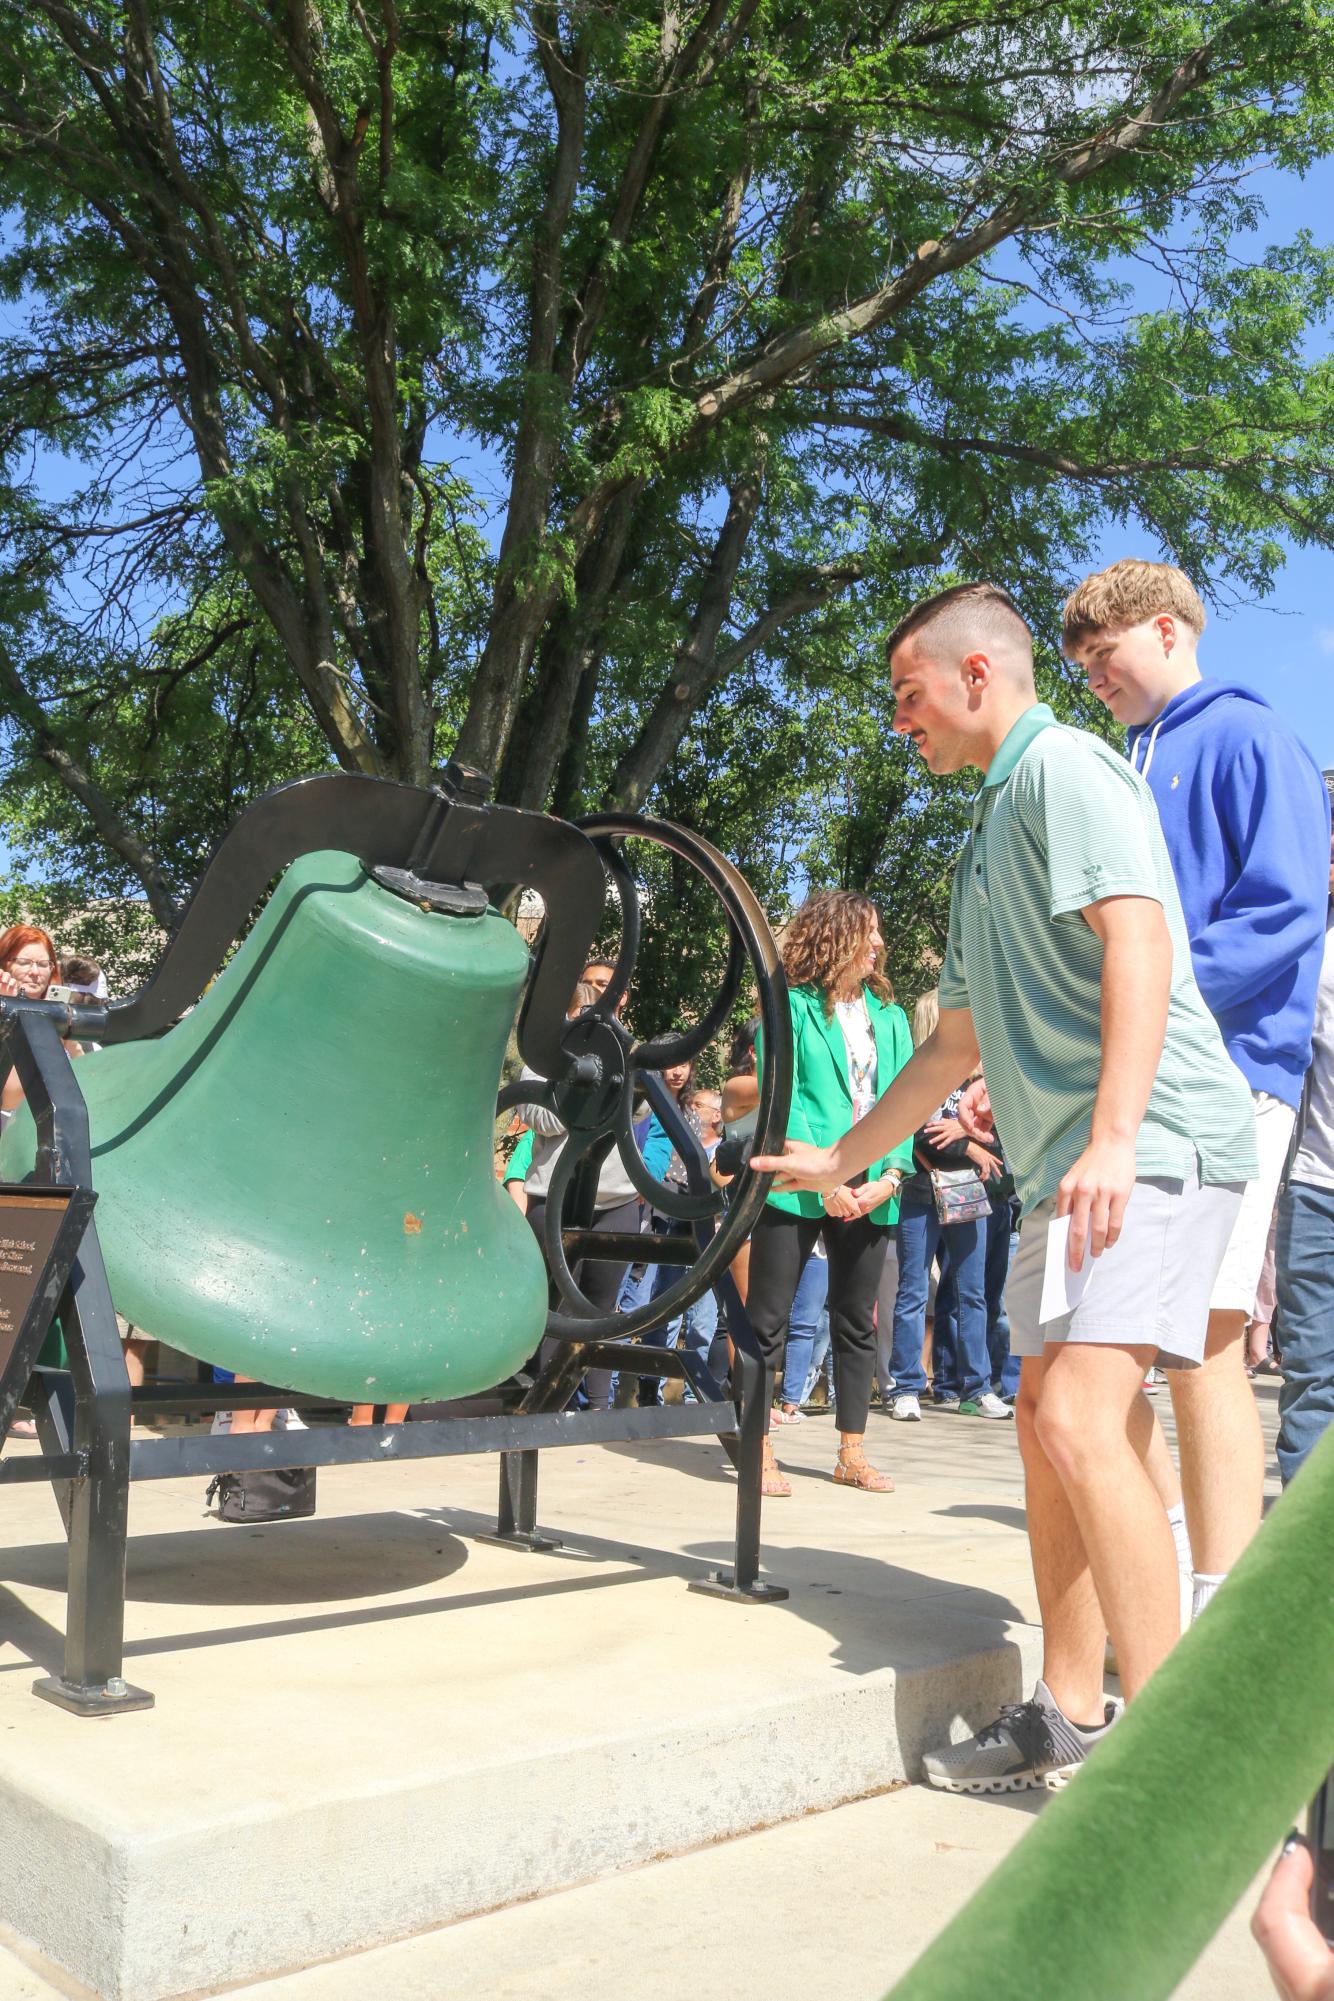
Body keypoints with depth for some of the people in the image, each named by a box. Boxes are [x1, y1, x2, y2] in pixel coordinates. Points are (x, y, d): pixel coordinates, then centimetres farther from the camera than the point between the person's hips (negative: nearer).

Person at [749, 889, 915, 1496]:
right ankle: (759, 1453, 8)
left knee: (858, 1322, 11)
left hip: (869, 1191, 5)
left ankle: (852, 1454, 21)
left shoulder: (889, 1015, 12)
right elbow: (779, 1099, -9)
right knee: (768, 1320, -2)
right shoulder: (792, 1006, -3)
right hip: (797, 1188, -5)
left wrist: (891, 1175, -7)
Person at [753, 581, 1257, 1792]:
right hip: (1070, 1164, 10)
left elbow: (1138, 938, -22)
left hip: (1151, 1147, -10)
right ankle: (1070, 1721, 19)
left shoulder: (1061, 766, -5)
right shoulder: (994, 826, 24)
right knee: (1046, 1427, 10)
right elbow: (959, 1041, 30)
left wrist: (1114, 1136, -32)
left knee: (1082, 1422, -20)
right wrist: (841, 1160, 34)